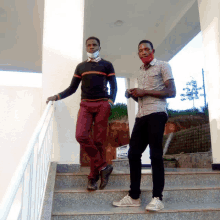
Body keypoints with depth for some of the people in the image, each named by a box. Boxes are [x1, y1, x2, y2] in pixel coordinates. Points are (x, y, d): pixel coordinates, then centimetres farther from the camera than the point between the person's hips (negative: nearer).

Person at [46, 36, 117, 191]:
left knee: (98, 140, -4)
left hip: (102, 105, -2)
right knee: (81, 135, -18)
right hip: (85, 105, 2)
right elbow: (72, 88, 16)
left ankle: (93, 177, 8)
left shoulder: (107, 65, 11)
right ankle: (103, 167, -4)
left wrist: (111, 101, -11)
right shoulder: (80, 66, 18)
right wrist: (57, 97, 2)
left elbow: (114, 86, 6)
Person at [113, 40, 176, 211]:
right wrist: (132, 95, 8)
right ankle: (134, 196, 8)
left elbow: (172, 92, -5)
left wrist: (145, 92, -11)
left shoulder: (163, 66, 6)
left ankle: (157, 198, 1)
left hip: (156, 113, -7)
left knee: (155, 154, -7)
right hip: (141, 115, 7)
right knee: (133, 153, 1)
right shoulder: (140, 72, 26)